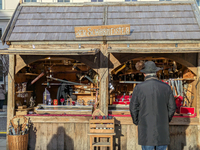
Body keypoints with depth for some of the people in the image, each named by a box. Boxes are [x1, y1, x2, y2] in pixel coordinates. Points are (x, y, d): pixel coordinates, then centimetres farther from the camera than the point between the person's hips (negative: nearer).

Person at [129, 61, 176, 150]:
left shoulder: (138, 88, -8)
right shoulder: (166, 87, -2)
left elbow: (133, 108, -4)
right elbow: (172, 107, 3)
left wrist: (136, 122, 12)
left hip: (146, 129, -2)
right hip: (162, 129, 2)